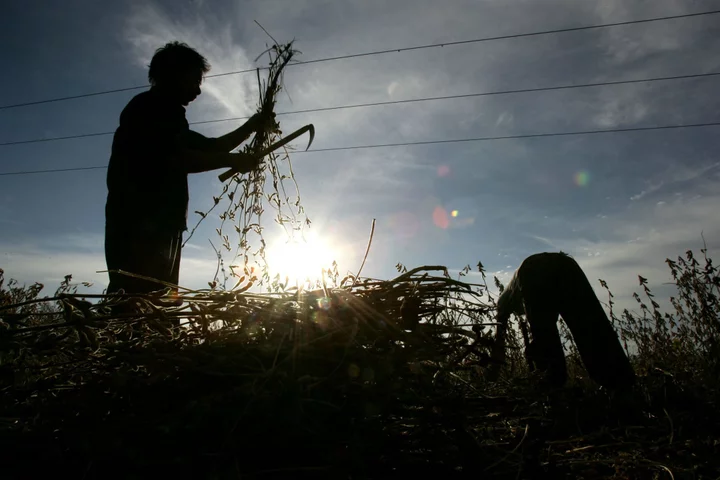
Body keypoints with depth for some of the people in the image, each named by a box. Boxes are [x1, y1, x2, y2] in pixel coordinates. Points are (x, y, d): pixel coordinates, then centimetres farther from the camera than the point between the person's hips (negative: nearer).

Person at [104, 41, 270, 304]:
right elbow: (174, 158, -16)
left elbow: (207, 147, 31)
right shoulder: (147, 107, -2)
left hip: (160, 226, 10)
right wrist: (231, 160, -10)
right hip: (139, 226, -10)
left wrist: (250, 127, 25)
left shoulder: (166, 115, 27)